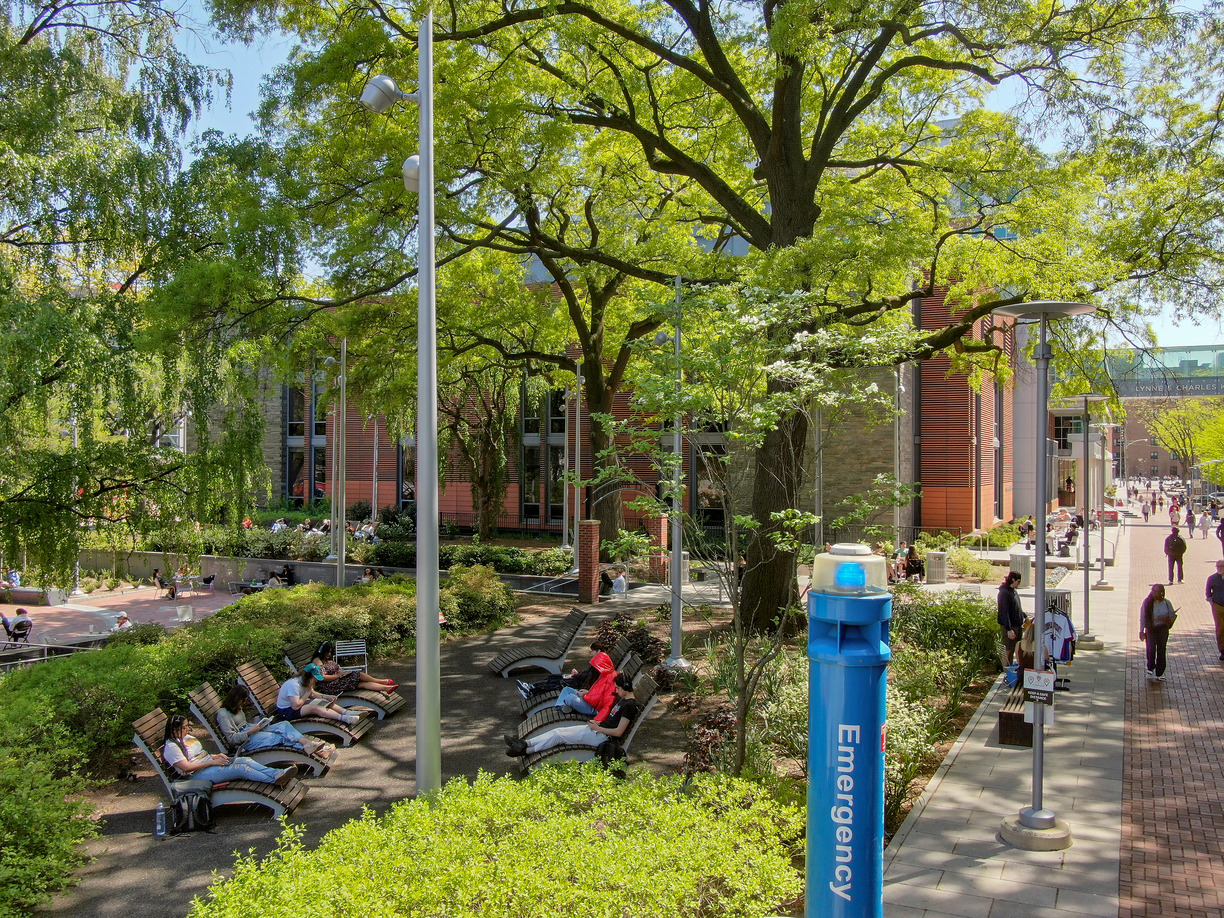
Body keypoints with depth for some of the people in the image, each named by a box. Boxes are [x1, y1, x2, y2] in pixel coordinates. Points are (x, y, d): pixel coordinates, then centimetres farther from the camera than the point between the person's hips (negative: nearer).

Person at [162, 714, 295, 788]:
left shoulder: (187, 737, 19)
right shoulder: (171, 747, -10)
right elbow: (186, 767, -19)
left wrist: (215, 756, 7)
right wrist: (212, 762, -17)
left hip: (209, 764, 9)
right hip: (199, 774, -9)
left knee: (245, 760, -15)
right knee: (240, 768, -26)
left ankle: (277, 773, -28)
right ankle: (275, 780, -31)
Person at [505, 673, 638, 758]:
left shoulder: (630, 705, -17)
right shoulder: (622, 698, 14)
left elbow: (618, 732, -20)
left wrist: (598, 728, -13)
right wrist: (597, 722, 7)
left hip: (601, 736, -9)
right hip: (599, 729, 9)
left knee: (558, 735, -12)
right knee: (558, 730, -2)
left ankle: (526, 750, -6)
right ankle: (525, 743, -4)